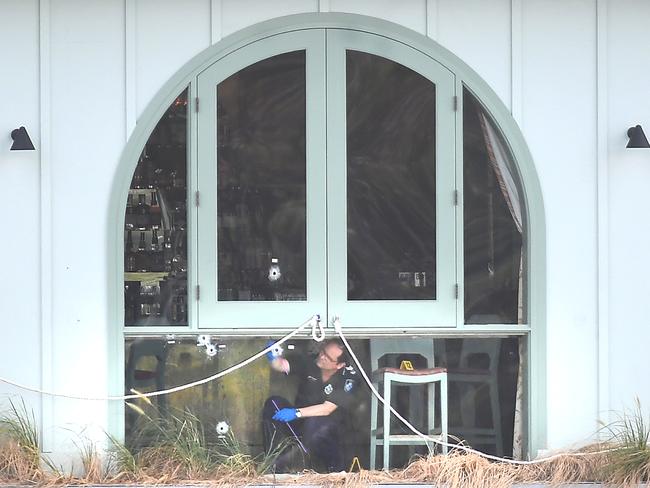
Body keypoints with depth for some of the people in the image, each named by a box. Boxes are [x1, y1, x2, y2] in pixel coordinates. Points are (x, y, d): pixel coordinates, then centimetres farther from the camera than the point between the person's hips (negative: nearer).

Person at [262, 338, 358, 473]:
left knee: (314, 424, -39)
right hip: (300, 422, 4)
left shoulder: (347, 377, -18)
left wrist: (296, 413, -32)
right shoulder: (309, 364, -8)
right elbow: (281, 365, -18)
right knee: (273, 404, -22)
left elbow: (327, 409, -23)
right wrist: (274, 357, -42)